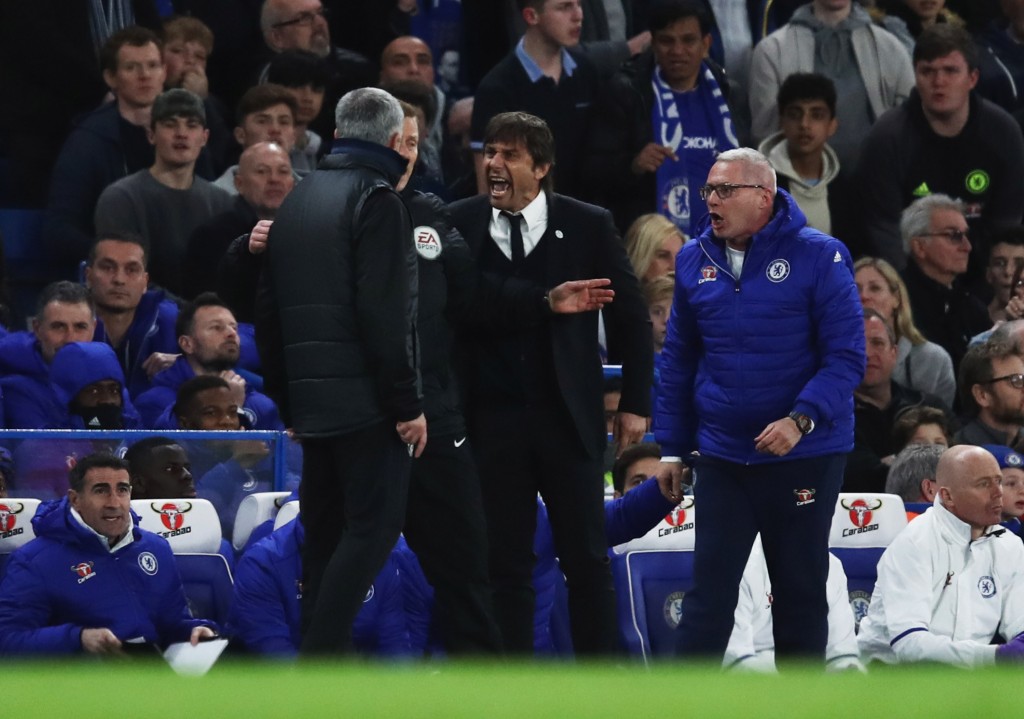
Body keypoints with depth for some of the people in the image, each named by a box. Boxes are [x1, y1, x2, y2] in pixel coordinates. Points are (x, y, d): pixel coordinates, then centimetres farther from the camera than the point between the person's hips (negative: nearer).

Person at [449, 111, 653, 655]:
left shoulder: (587, 226, -1)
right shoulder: (458, 226, 1)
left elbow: (631, 318, 6)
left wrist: (634, 403, 3)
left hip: (569, 420, -1)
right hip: (492, 420, 1)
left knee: (586, 561, 3)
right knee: (505, 563, 3)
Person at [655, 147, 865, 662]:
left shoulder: (819, 257, -9)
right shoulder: (695, 261, 5)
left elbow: (846, 355, -11)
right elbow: (678, 361, 13)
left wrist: (801, 420, -24)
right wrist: (672, 448, 10)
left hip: (805, 455, -3)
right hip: (722, 458, 3)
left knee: (801, 592, 8)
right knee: (710, 590, -2)